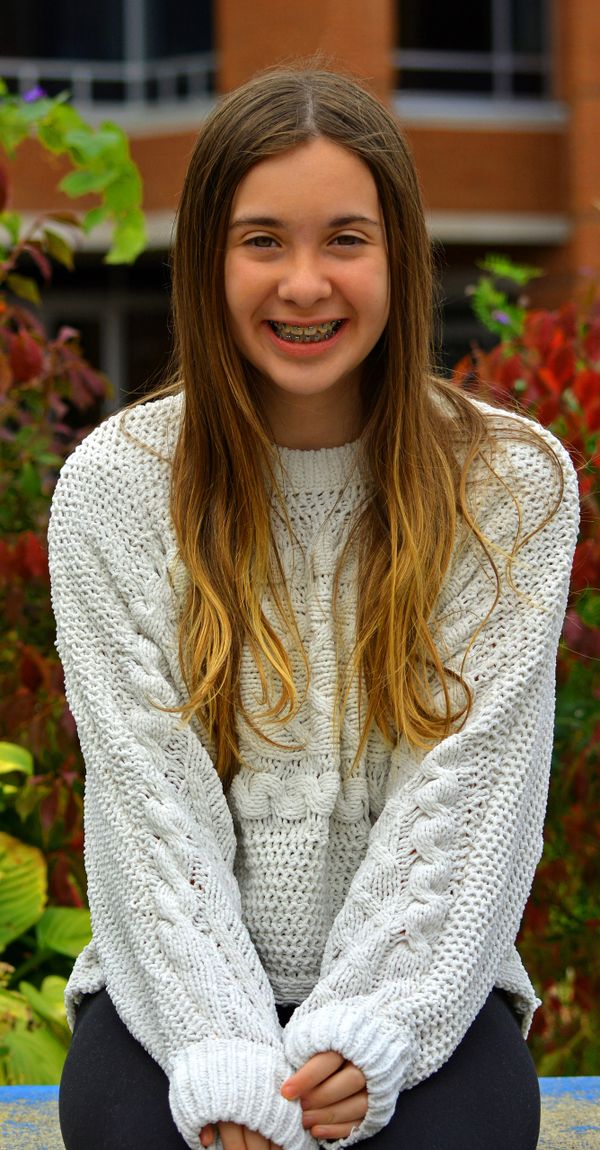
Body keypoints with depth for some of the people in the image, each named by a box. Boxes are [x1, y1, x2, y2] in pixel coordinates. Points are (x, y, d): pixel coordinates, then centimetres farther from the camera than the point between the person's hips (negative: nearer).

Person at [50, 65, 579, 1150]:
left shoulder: (512, 483, 1)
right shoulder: (116, 483, 1)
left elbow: (469, 792, -5)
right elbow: (149, 792, -5)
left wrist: (364, 1038, -17)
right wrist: (226, 1057, -17)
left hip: (422, 988, 0)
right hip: (179, 996, 0)